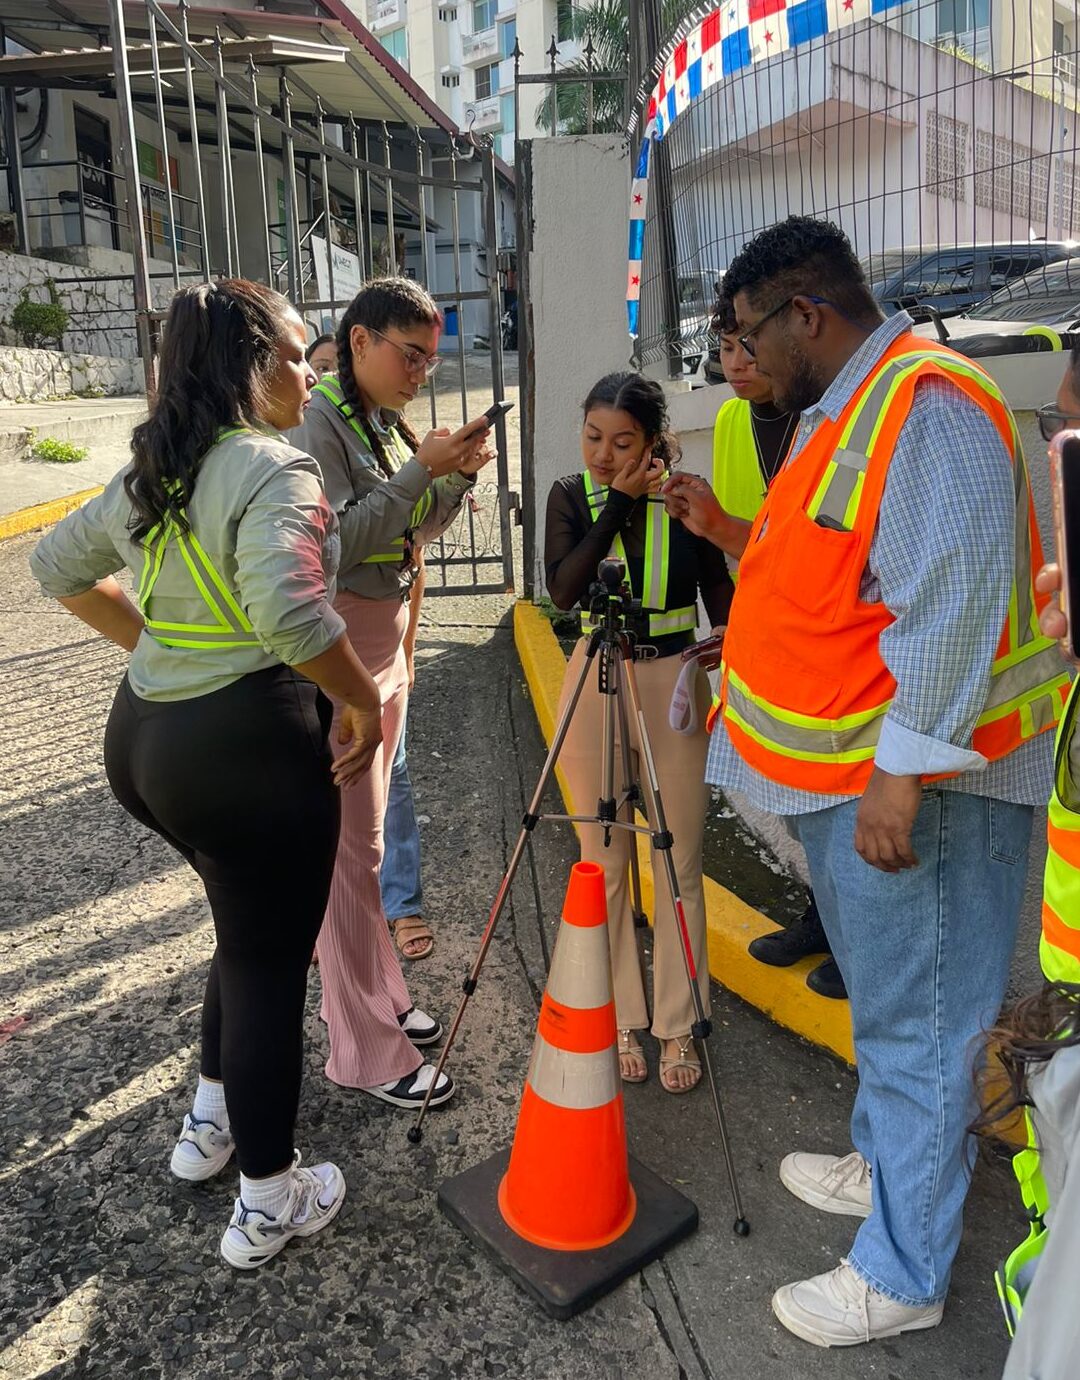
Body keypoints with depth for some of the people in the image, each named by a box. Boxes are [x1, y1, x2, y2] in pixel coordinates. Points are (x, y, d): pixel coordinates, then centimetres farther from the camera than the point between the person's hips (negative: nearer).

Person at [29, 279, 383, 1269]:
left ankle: (209, 1123, 45)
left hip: (142, 738, 9)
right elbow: (289, 615, -33)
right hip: (245, 746, -9)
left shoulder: (153, 470, 11)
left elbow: (59, 565, 23)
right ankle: (268, 1204, 28)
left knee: (250, 930, 28)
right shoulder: (274, 468, -16)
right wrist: (365, 702, -18)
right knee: (270, 964, 8)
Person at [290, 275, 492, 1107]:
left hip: (385, 647, 9)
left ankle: (379, 997, 31)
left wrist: (457, 477, -1)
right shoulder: (318, 423, -13)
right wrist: (420, 470, -23)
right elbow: (336, 542, -22)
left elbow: (414, 533, 15)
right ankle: (366, 1053, 8)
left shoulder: (386, 424, 12)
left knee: (366, 834, 16)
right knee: (351, 847, -3)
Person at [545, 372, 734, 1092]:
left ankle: (678, 1027, 22)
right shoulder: (572, 495, 0)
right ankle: (621, 1021, 25)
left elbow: (721, 599, 0)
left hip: (674, 680, -1)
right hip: (594, 683, 2)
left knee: (679, 863, 5)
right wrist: (618, 503, -17)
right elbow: (563, 588, -16)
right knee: (605, 861, 8)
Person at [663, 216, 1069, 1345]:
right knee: (882, 1000, 25)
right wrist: (729, 532, 13)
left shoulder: (927, 405, -19)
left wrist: (903, 771, -26)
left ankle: (901, 1276, 22)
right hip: (843, 772, 10)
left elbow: (953, 603, -26)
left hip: (909, 785, -10)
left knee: (914, 1022, 4)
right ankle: (882, 1165, 46)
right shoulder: (840, 414, 15)